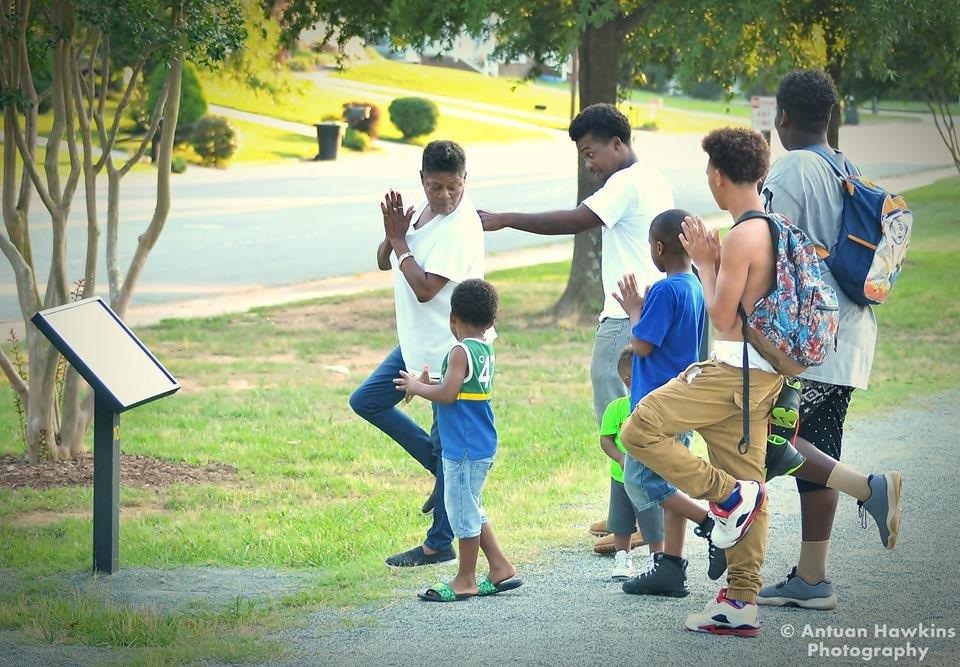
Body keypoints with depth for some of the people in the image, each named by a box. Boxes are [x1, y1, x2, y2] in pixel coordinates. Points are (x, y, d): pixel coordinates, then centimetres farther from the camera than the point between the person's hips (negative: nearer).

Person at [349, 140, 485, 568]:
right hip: (418, 342, 10)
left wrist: (400, 241, -16)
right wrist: (392, 234, -10)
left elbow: (425, 290, -26)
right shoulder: (422, 208, 5)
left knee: (447, 446, -1)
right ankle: (443, 470, 22)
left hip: (449, 350, -10)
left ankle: (439, 545, 9)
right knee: (366, 401, 17)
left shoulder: (460, 229, -22)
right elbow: (384, 263, 10)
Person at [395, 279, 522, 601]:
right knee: (472, 511, 19)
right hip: (483, 447, 9)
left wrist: (417, 387, -8)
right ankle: (500, 568, 21)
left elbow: (448, 394, -22)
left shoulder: (461, 352, -16)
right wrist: (426, 384, 18)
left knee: (463, 511, 0)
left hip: (463, 450, -9)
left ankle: (465, 581, 8)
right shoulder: (487, 350, 10)